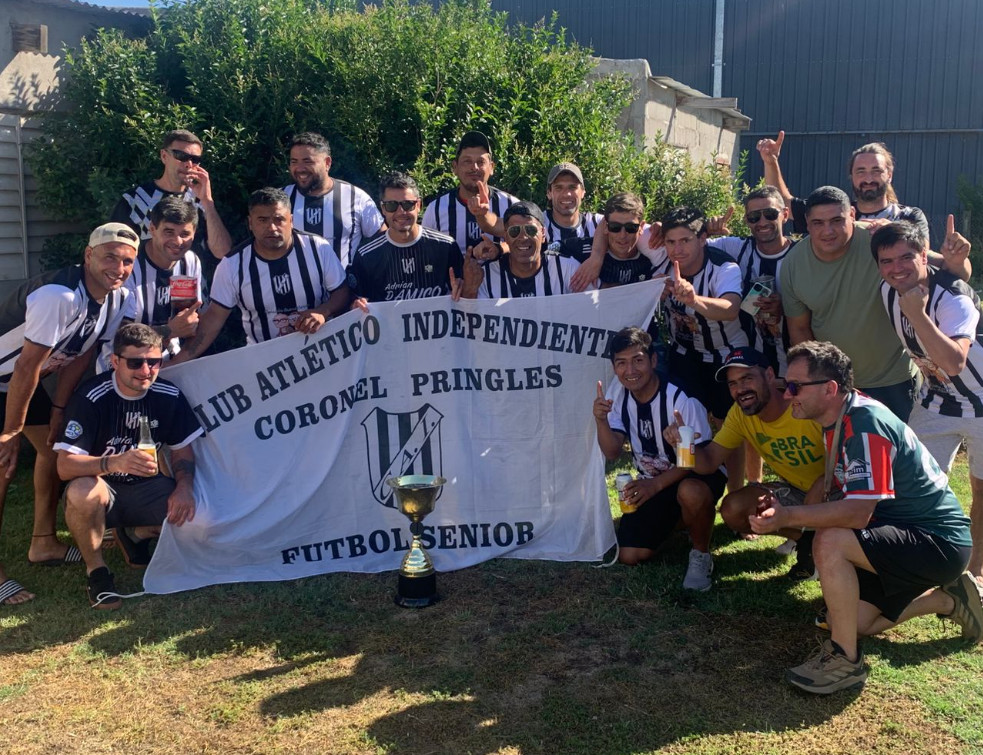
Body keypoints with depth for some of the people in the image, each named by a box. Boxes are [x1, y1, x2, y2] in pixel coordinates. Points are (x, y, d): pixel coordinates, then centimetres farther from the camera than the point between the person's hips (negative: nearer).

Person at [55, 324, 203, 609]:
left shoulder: (170, 395, -8)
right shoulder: (91, 397, -20)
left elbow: (183, 451, 2)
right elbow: (65, 466, -26)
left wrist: (184, 486, -20)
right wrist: (114, 463, -45)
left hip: (146, 490, 4)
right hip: (103, 489, -3)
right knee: (83, 492, -38)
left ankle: (134, 535, 11)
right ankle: (96, 570, -10)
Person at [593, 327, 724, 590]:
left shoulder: (681, 400, -26)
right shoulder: (617, 393, -7)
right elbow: (613, 453, -9)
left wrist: (657, 483, -36)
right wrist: (601, 421, -29)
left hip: (695, 477, -5)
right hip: (651, 483, 6)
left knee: (690, 492, -42)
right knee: (629, 556, -5)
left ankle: (701, 555, -10)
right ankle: (676, 519, 24)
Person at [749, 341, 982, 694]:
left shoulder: (865, 422, -26)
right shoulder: (839, 420, 3)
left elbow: (858, 513, -32)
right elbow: (830, 483, 12)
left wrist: (788, 516, -34)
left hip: (939, 542, -10)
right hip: (903, 534, 10)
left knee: (830, 542, -30)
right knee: (848, 620, 10)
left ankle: (846, 660, -14)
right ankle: (950, 600, 27)